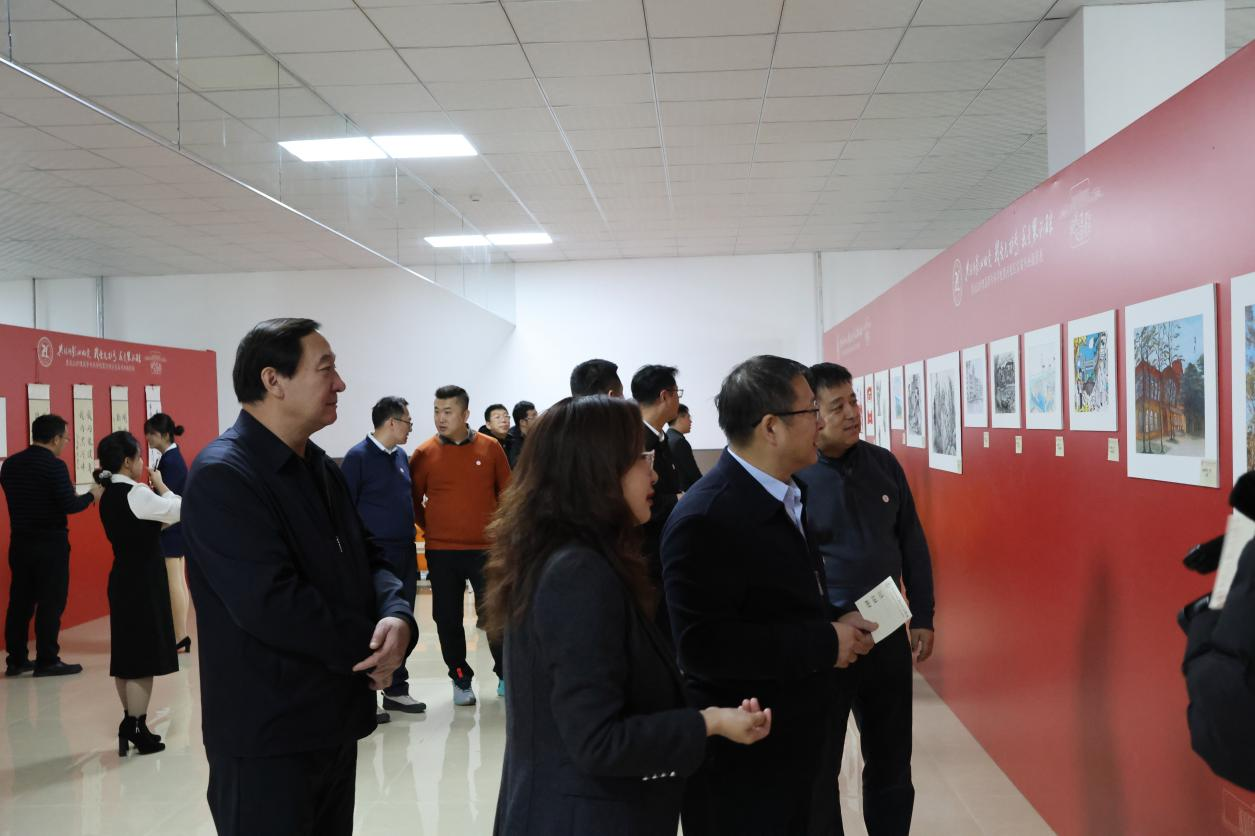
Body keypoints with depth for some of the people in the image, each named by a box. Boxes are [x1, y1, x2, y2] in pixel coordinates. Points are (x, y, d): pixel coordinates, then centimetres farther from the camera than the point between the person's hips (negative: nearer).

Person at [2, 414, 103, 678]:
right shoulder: (55, 465, -15)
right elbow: (70, 505, -19)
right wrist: (92, 495, -1)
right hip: (51, 544, -7)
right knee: (51, 603, 1)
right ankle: (47, 661, 5)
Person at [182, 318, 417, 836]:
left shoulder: (319, 466, 11)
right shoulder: (222, 474, -18)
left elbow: (367, 559, 10)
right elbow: (269, 603, -27)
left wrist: (398, 617, -13)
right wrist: (368, 648, -14)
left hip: (335, 720, 9)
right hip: (266, 736, -8)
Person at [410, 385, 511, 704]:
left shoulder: (490, 448, -1)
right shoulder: (424, 453, -2)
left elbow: (507, 493, 7)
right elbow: (412, 499, 7)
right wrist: (430, 528, 5)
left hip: (486, 548, 0)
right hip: (441, 552, 1)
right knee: (448, 619, 8)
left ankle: (506, 675, 21)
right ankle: (461, 680, 22)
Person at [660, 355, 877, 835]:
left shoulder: (785, 495, 6)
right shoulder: (704, 519, -25)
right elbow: (702, 645, -30)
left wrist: (834, 622, -3)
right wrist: (825, 643, -23)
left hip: (790, 742, 9)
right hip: (739, 760, -9)